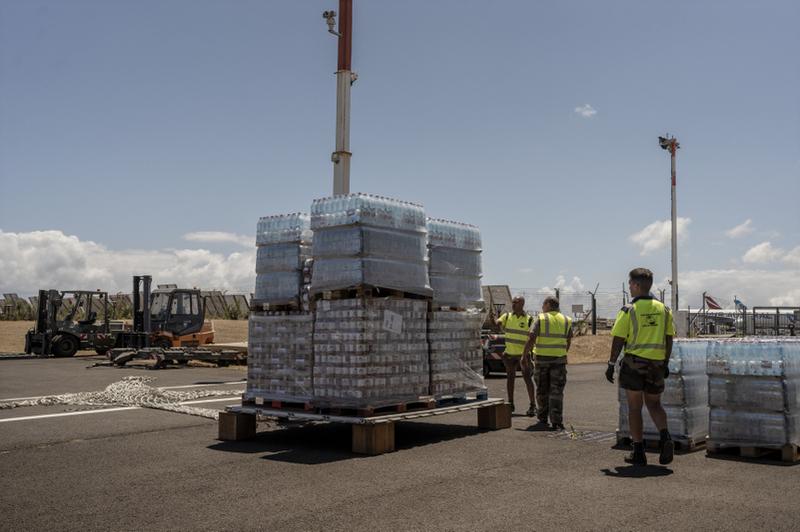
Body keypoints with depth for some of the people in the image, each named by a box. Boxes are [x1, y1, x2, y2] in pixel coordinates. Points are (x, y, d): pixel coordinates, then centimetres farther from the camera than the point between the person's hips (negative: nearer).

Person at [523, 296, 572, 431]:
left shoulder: (540, 319, -4)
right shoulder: (567, 320, 6)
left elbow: (531, 339, -12)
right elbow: (568, 341, 12)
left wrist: (524, 356, -8)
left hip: (541, 359, -1)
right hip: (559, 359, 1)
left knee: (542, 390, 12)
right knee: (556, 392, 1)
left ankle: (543, 419, 20)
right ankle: (556, 422, -7)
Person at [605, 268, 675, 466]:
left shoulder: (628, 310, -10)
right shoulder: (663, 309, 4)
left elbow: (618, 340, -9)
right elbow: (669, 339, 8)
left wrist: (611, 364, -2)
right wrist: (666, 363, 17)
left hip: (634, 363, -4)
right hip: (657, 364, 4)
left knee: (634, 408, 6)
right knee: (654, 404, 18)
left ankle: (639, 452, 7)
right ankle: (665, 437, -6)